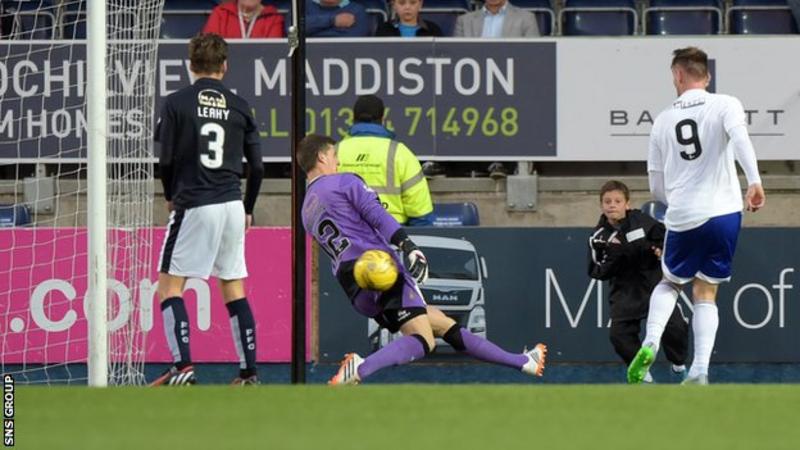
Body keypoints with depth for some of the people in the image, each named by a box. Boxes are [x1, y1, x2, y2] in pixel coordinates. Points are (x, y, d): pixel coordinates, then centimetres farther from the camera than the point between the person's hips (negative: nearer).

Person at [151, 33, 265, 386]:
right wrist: (247, 209, 22)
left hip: (193, 205, -4)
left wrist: (171, 196, 15)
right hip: (232, 205, 4)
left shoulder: (176, 103, -4)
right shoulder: (239, 106, 6)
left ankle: (183, 366, -15)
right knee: (234, 289, 11)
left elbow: (166, 160, -4)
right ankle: (249, 372, 8)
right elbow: (257, 167, 8)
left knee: (169, 287, 0)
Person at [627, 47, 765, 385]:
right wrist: (754, 182, -30)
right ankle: (699, 372, -3)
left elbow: (657, 188, 15)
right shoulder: (725, 105, 1)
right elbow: (739, 137, -22)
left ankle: (650, 343, -2)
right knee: (705, 294, 8)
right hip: (724, 213, -1)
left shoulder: (663, 120, 10)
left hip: (681, 218, 1)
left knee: (670, 283, 22)